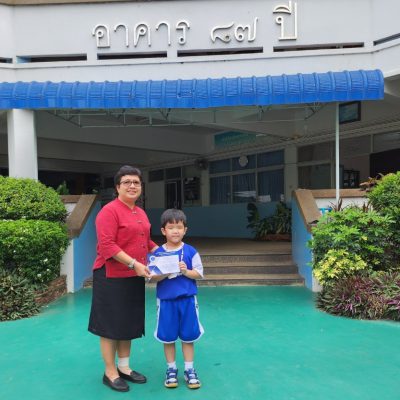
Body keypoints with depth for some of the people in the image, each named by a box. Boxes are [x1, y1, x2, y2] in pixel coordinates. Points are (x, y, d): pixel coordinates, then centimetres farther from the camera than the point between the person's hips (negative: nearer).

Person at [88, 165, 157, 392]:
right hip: (112, 277, -8)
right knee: (111, 325, 4)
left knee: (129, 324, 16)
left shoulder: (141, 213, 11)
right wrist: (134, 264, -25)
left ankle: (124, 367, 32)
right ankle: (110, 373, 19)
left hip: (134, 278, 8)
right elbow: (106, 245, -22)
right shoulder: (109, 211, -14)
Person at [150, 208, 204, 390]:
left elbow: (199, 273, -1)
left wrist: (186, 271, -19)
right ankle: (171, 369, 29)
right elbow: (152, 278, -2)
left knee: (188, 336, 10)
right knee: (168, 337, 11)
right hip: (166, 300, 0)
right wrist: (164, 274, -20)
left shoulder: (190, 251, -4)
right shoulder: (158, 253, -3)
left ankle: (189, 370, 25)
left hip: (187, 299, 0)